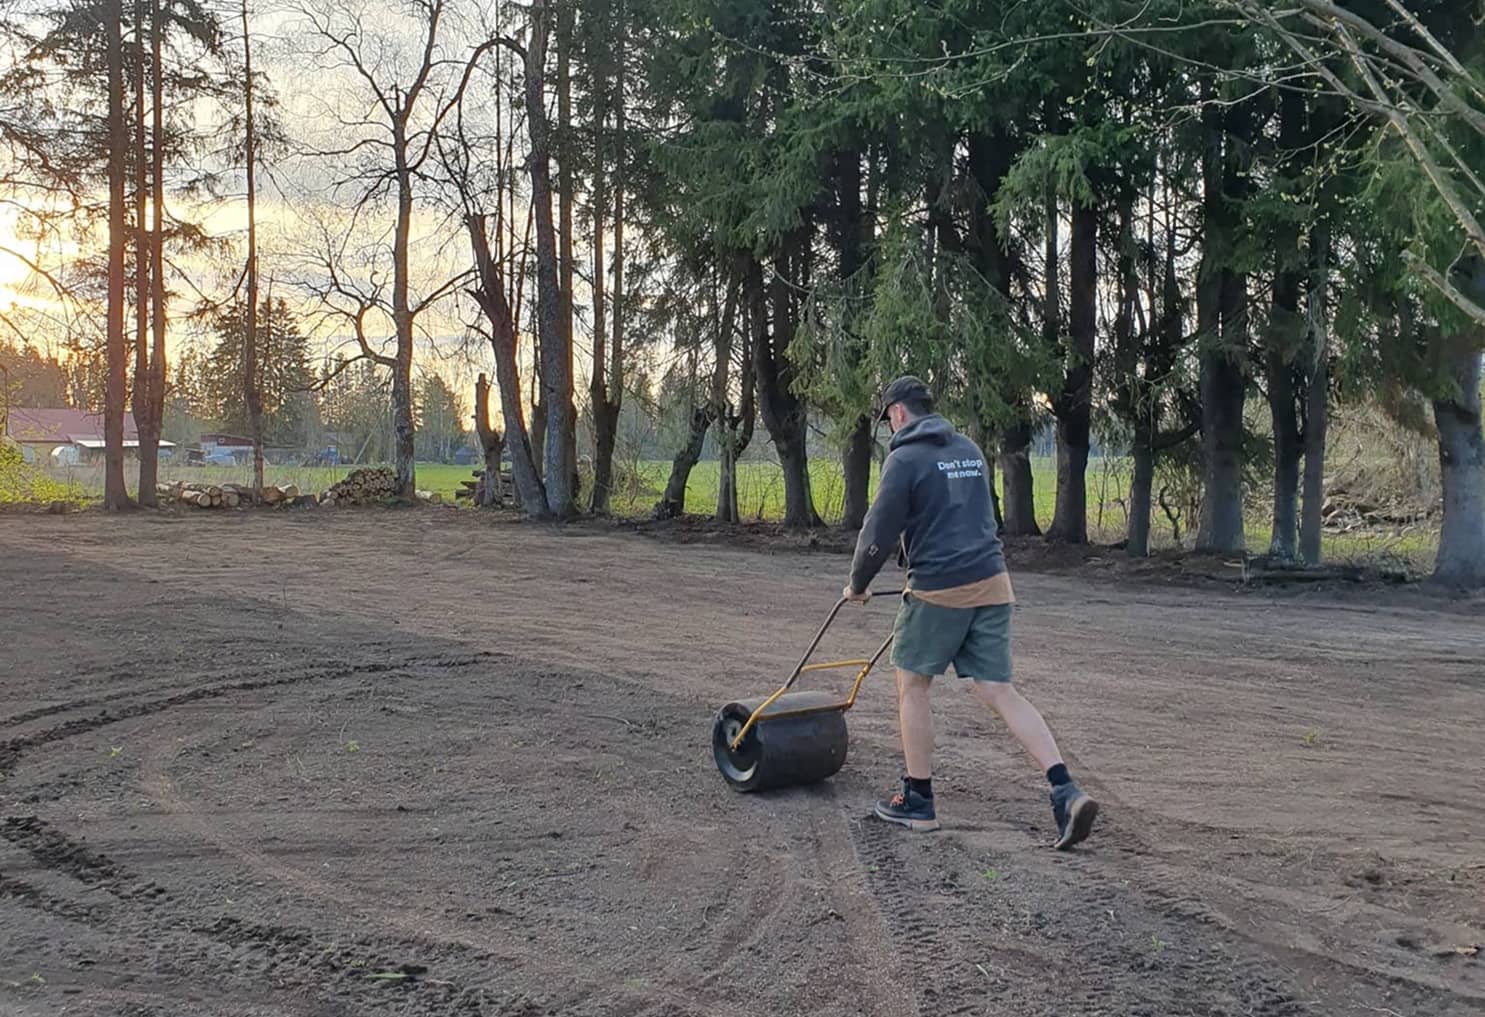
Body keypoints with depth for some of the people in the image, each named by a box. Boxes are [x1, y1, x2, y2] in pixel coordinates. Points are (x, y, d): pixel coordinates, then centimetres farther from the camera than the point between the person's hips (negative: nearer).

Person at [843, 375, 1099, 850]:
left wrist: (857, 584, 9)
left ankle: (918, 801, 17)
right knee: (1000, 691, 5)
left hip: (939, 590, -6)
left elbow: (879, 533, -8)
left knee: (912, 685, 11)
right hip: (991, 582, 7)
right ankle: (1065, 792, -8)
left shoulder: (905, 459, -8)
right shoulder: (970, 450, 16)